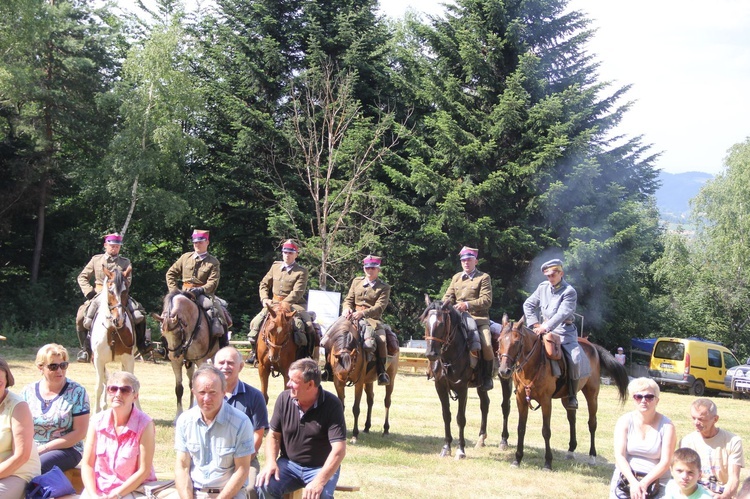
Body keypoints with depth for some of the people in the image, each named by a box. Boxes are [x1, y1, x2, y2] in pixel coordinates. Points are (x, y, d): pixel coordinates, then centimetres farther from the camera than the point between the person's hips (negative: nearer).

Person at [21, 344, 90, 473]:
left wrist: (45, 448, -12)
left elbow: (80, 432, -6)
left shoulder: (77, 392, -1)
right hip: (30, 450, 3)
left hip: (66, 449, -3)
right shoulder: (28, 391, 9)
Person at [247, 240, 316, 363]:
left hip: (294, 305, -4)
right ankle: (254, 350, 7)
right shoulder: (275, 267, 11)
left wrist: (283, 304, -25)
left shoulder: (301, 272, -3)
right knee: (256, 322, -9)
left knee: (307, 327, -26)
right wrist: (265, 299, -3)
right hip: (273, 304, 4)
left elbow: (297, 292, -14)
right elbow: (264, 284, 16)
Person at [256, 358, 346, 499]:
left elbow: (339, 450, -22)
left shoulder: (332, 405, -17)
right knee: (264, 486, -24)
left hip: (321, 467, -3)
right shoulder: (284, 398, -4)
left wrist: (319, 481, -33)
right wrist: (270, 462, -14)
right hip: (289, 463, 3)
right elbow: (273, 435, 6)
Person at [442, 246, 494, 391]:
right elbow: (448, 296, 15)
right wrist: (446, 304, -10)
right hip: (459, 318, 5)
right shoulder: (456, 277, 17)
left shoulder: (484, 277, 1)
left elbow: (486, 300, -9)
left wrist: (467, 305, -23)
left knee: (486, 345, -25)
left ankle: (487, 377, -5)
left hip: (479, 318, -5)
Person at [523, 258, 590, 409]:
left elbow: (562, 314, -20)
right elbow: (528, 305, 12)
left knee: (575, 359, -25)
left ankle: (572, 396, -13)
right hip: (543, 330, 5)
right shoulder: (543, 287, 8)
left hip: (564, 332, -5)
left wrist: (546, 327, -31)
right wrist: (535, 324, 0)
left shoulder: (569, 292, -8)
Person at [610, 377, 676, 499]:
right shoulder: (624, 421, 3)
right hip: (626, 478, 1)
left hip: (656, 482, -1)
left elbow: (665, 461, -6)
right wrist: (633, 482, -16)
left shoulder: (666, 426, -1)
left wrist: (644, 483, -17)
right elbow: (619, 455, -4)